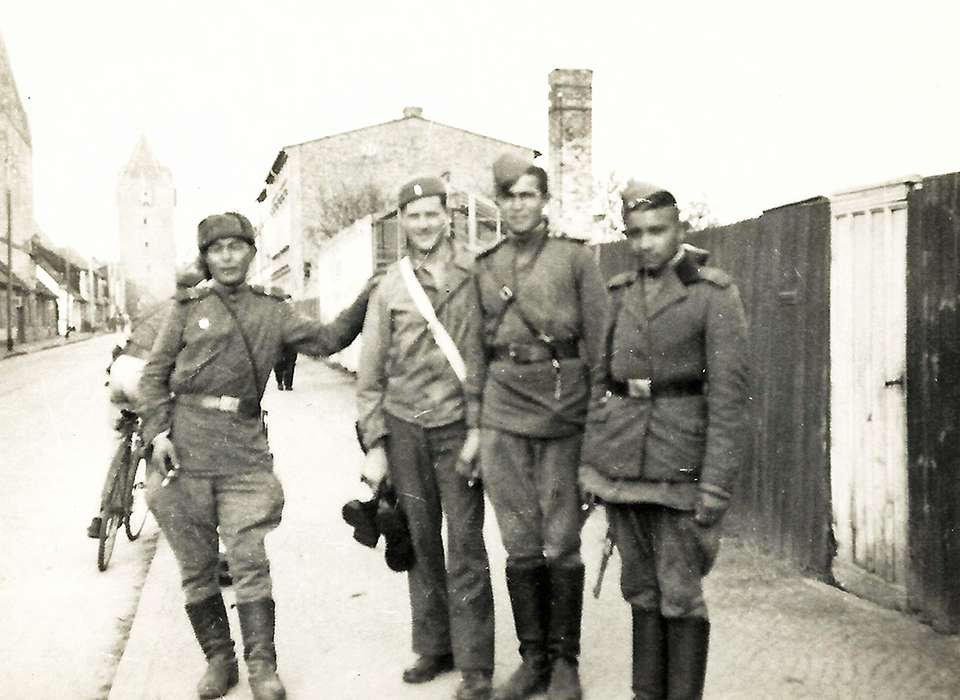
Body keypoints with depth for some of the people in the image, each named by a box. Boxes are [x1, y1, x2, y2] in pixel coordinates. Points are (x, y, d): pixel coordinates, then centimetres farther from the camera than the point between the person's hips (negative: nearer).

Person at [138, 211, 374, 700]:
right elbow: (155, 375, 6)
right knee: (195, 563, 7)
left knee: (249, 559, -3)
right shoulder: (188, 307, 6)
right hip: (186, 447, 0)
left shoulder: (271, 311, 11)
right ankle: (218, 659, 20)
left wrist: (367, 299, 0)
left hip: (244, 447, 0)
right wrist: (158, 432, -6)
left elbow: (327, 339, 8)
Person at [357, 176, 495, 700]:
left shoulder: (476, 276, -1)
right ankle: (433, 647, 24)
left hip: (458, 426, -3)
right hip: (404, 427, 3)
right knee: (420, 542, 11)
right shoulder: (389, 288, 6)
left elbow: (486, 356, -3)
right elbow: (371, 373, 6)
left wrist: (477, 428, -9)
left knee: (465, 546, -2)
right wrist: (374, 445, 1)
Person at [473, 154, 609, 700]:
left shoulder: (576, 258, 2)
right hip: (504, 409, 3)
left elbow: (600, 342, 0)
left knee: (562, 542, 2)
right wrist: (473, 421, 11)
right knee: (521, 543, 6)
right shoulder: (486, 266, 12)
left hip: (564, 404, -3)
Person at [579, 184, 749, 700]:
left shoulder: (714, 294, -7)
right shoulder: (619, 293, 9)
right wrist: (590, 462, 12)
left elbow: (728, 394, -12)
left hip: (679, 457, -5)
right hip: (619, 456, 5)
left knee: (679, 593, 0)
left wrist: (715, 487, -17)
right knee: (642, 585, 13)